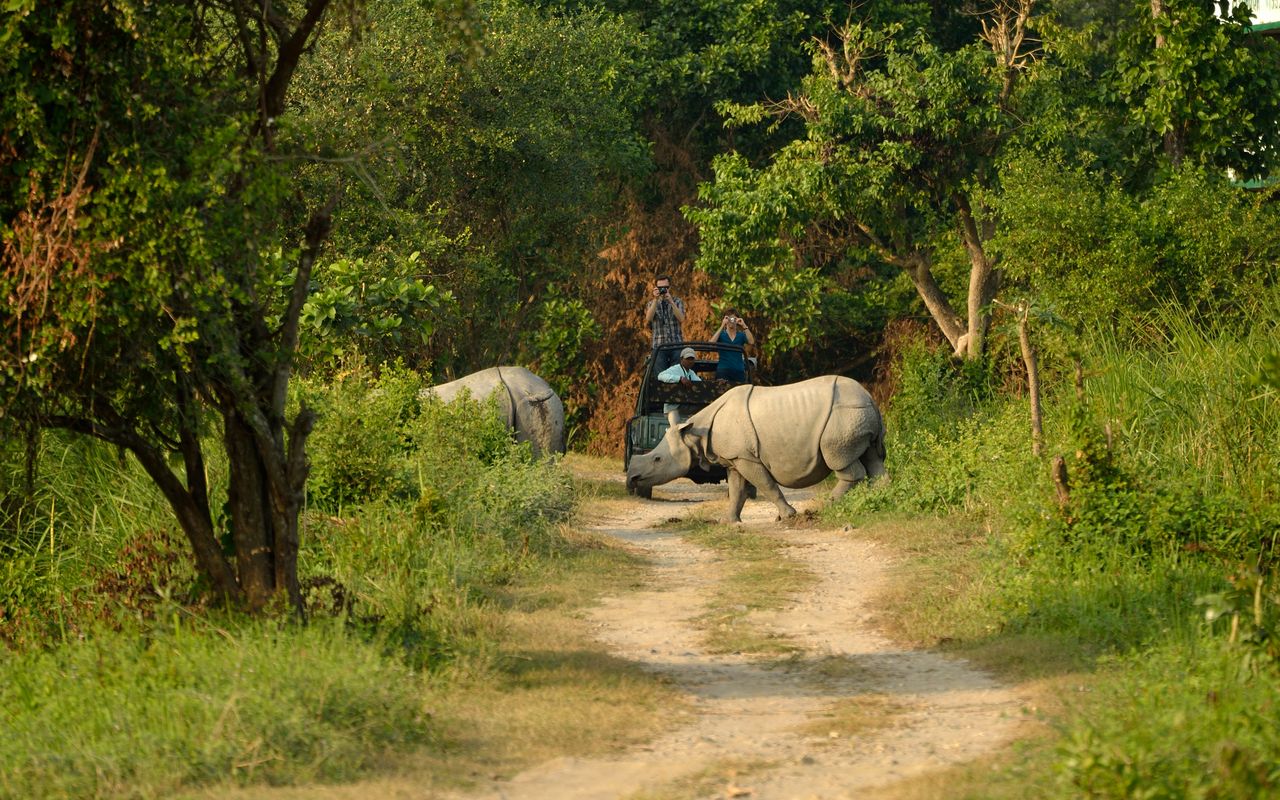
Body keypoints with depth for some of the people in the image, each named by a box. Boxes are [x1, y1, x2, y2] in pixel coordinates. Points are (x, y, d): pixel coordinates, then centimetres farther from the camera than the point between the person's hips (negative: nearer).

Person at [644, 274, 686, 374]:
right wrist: (655, 300, -16)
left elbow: (681, 319, -10)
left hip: (676, 344, 0)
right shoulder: (652, 303, 10)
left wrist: (671, 302, -19)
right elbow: (649, 319, -10)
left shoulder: (678, 302, 8)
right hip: (659, 347, 0)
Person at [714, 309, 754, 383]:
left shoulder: (741, 335, 12)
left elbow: (751, 342, -8)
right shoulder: (721, 334, 8)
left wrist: (744, 326, -12)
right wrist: (722, 326, -16)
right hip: (723, 370, -2)